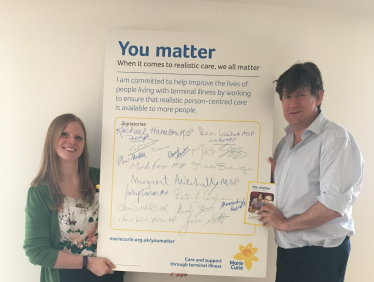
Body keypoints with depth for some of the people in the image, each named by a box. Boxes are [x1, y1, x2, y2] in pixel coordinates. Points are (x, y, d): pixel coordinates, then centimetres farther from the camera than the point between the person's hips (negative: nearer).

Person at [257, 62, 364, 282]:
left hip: (321, 255, -6)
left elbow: (334, 204, -23)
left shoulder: (335, 138, -15)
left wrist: (285, 223, -14)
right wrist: (274, 172, 0)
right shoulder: (285, 143, 9)